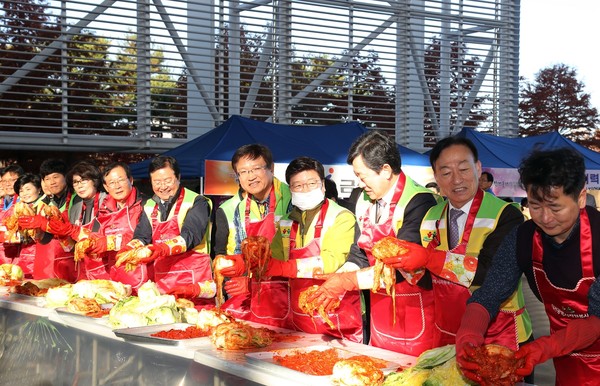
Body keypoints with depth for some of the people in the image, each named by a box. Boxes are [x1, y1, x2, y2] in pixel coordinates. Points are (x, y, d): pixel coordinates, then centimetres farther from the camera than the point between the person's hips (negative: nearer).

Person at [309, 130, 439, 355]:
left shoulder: (419, 202, -18)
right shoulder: (365, 201, 7)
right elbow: (359, 255, 9)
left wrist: (347, 281, -20)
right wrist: (330, 286, -6)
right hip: (379, 311, 7)